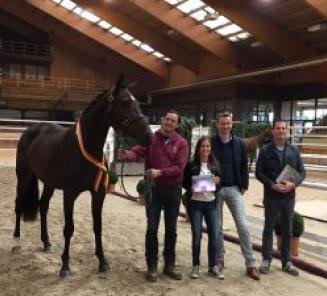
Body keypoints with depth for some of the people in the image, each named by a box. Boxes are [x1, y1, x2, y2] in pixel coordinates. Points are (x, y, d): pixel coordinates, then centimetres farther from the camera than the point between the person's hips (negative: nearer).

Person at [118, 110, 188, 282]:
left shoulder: (181, 143, -3)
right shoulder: (151, 138, -1)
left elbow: (179, 167, -12)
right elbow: (138, 151, -16)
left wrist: (160, 172, -25)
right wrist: (127, 155, -39)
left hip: (173, 190, 1)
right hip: (153, 188, -1)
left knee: (171, 229, 10)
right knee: (152, 228, 2)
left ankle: (169, 265, 25)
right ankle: (152, 266, 15)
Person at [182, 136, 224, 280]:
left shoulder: (215, 165, 7)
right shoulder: (191, 165, -3)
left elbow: (220, 182, 15)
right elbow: (184, 183, 3)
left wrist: (218, 182, -6)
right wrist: (191, 188, -15)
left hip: (211, 203, 3)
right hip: (195, 203, -3)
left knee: (214, 235, 2)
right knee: (197, 236, 2)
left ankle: (213, 266, 16)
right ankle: (196, 266, 17)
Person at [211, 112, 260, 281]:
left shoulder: (239, 144, 3)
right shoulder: (210, 143, -3)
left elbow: (244, 166, 7)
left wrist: (244, 185, 0)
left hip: (234, 189, 1)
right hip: (215, 189, -1)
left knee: (243, 226, -2)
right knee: (217, 227, 8)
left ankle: (250, 264, 5)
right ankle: (219, 259, 23)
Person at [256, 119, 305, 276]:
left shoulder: (294, 150, 5)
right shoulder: (265, 150, -3)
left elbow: (302, 172, 5)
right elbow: (259, 173, -5)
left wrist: (293, 183, -14)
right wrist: (272, 185, -18)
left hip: (289, 196, 3)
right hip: (271, 196, -2)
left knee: (287, 230, 12)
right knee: (268, 229, 9)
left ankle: (286, 261, 24)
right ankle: (266, 260, 20)